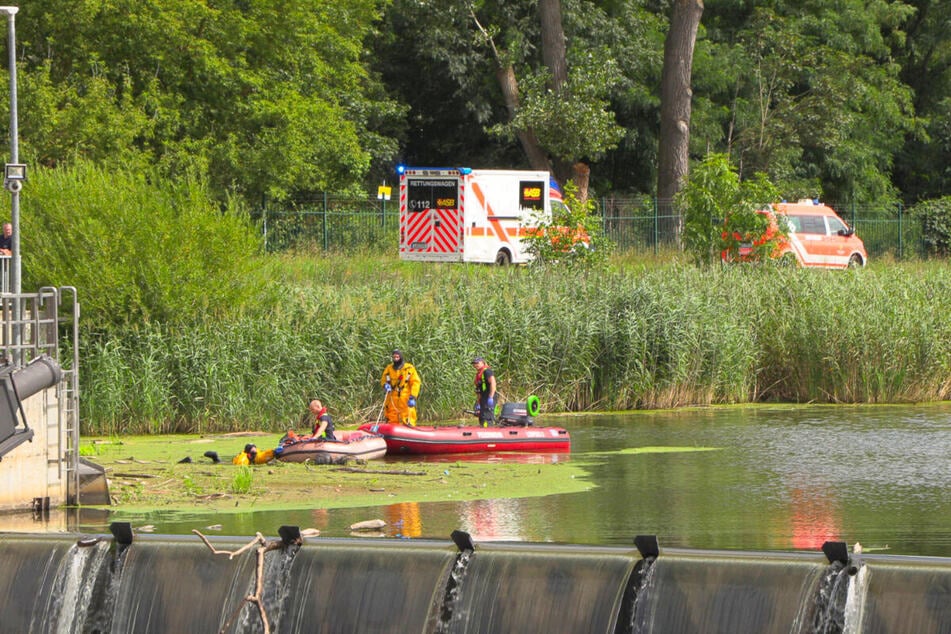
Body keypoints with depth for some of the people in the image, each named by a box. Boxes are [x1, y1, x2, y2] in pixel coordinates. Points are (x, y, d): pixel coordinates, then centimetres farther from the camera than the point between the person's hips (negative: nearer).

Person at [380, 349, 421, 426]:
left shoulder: (409, 368, -2)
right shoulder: (389, 368, 11)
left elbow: (416, 383, -4)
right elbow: (383, 380, 22)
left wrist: (413, 397, -14)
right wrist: (385, 385, -4)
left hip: (405, 398, -4)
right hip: (392, 398, 4)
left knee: (407, 421, -10)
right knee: (392, 420, 7)